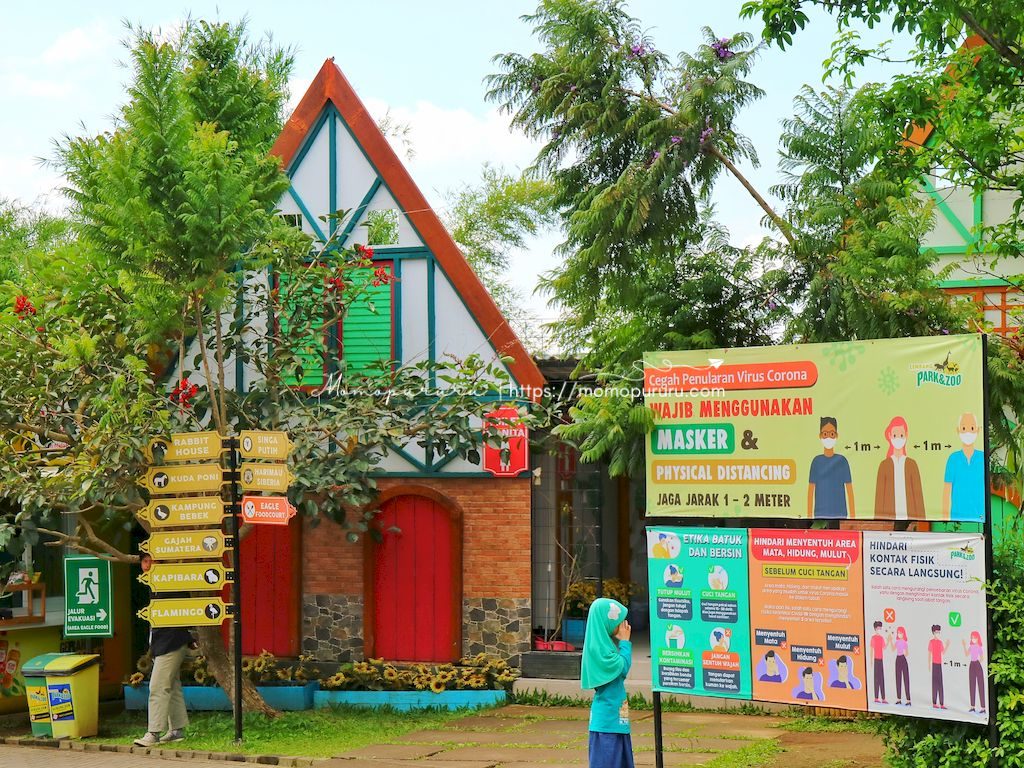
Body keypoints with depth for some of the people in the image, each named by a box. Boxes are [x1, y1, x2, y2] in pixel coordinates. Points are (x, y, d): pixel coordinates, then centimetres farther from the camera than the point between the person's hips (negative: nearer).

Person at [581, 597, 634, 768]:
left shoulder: (606, 643, 10)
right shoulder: (598, 646, -19)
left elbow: (622, 668, 16)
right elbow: (622, 667, -17)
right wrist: (625, 641, -10)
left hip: (615, 716, 10)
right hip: (607, 717, -10)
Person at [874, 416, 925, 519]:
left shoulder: (912, 464, 6)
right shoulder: (884, 465, 5)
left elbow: (918, 494, 5)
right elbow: (879, 495, 3)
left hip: (908, 518, 1)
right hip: (889, 519, 0)